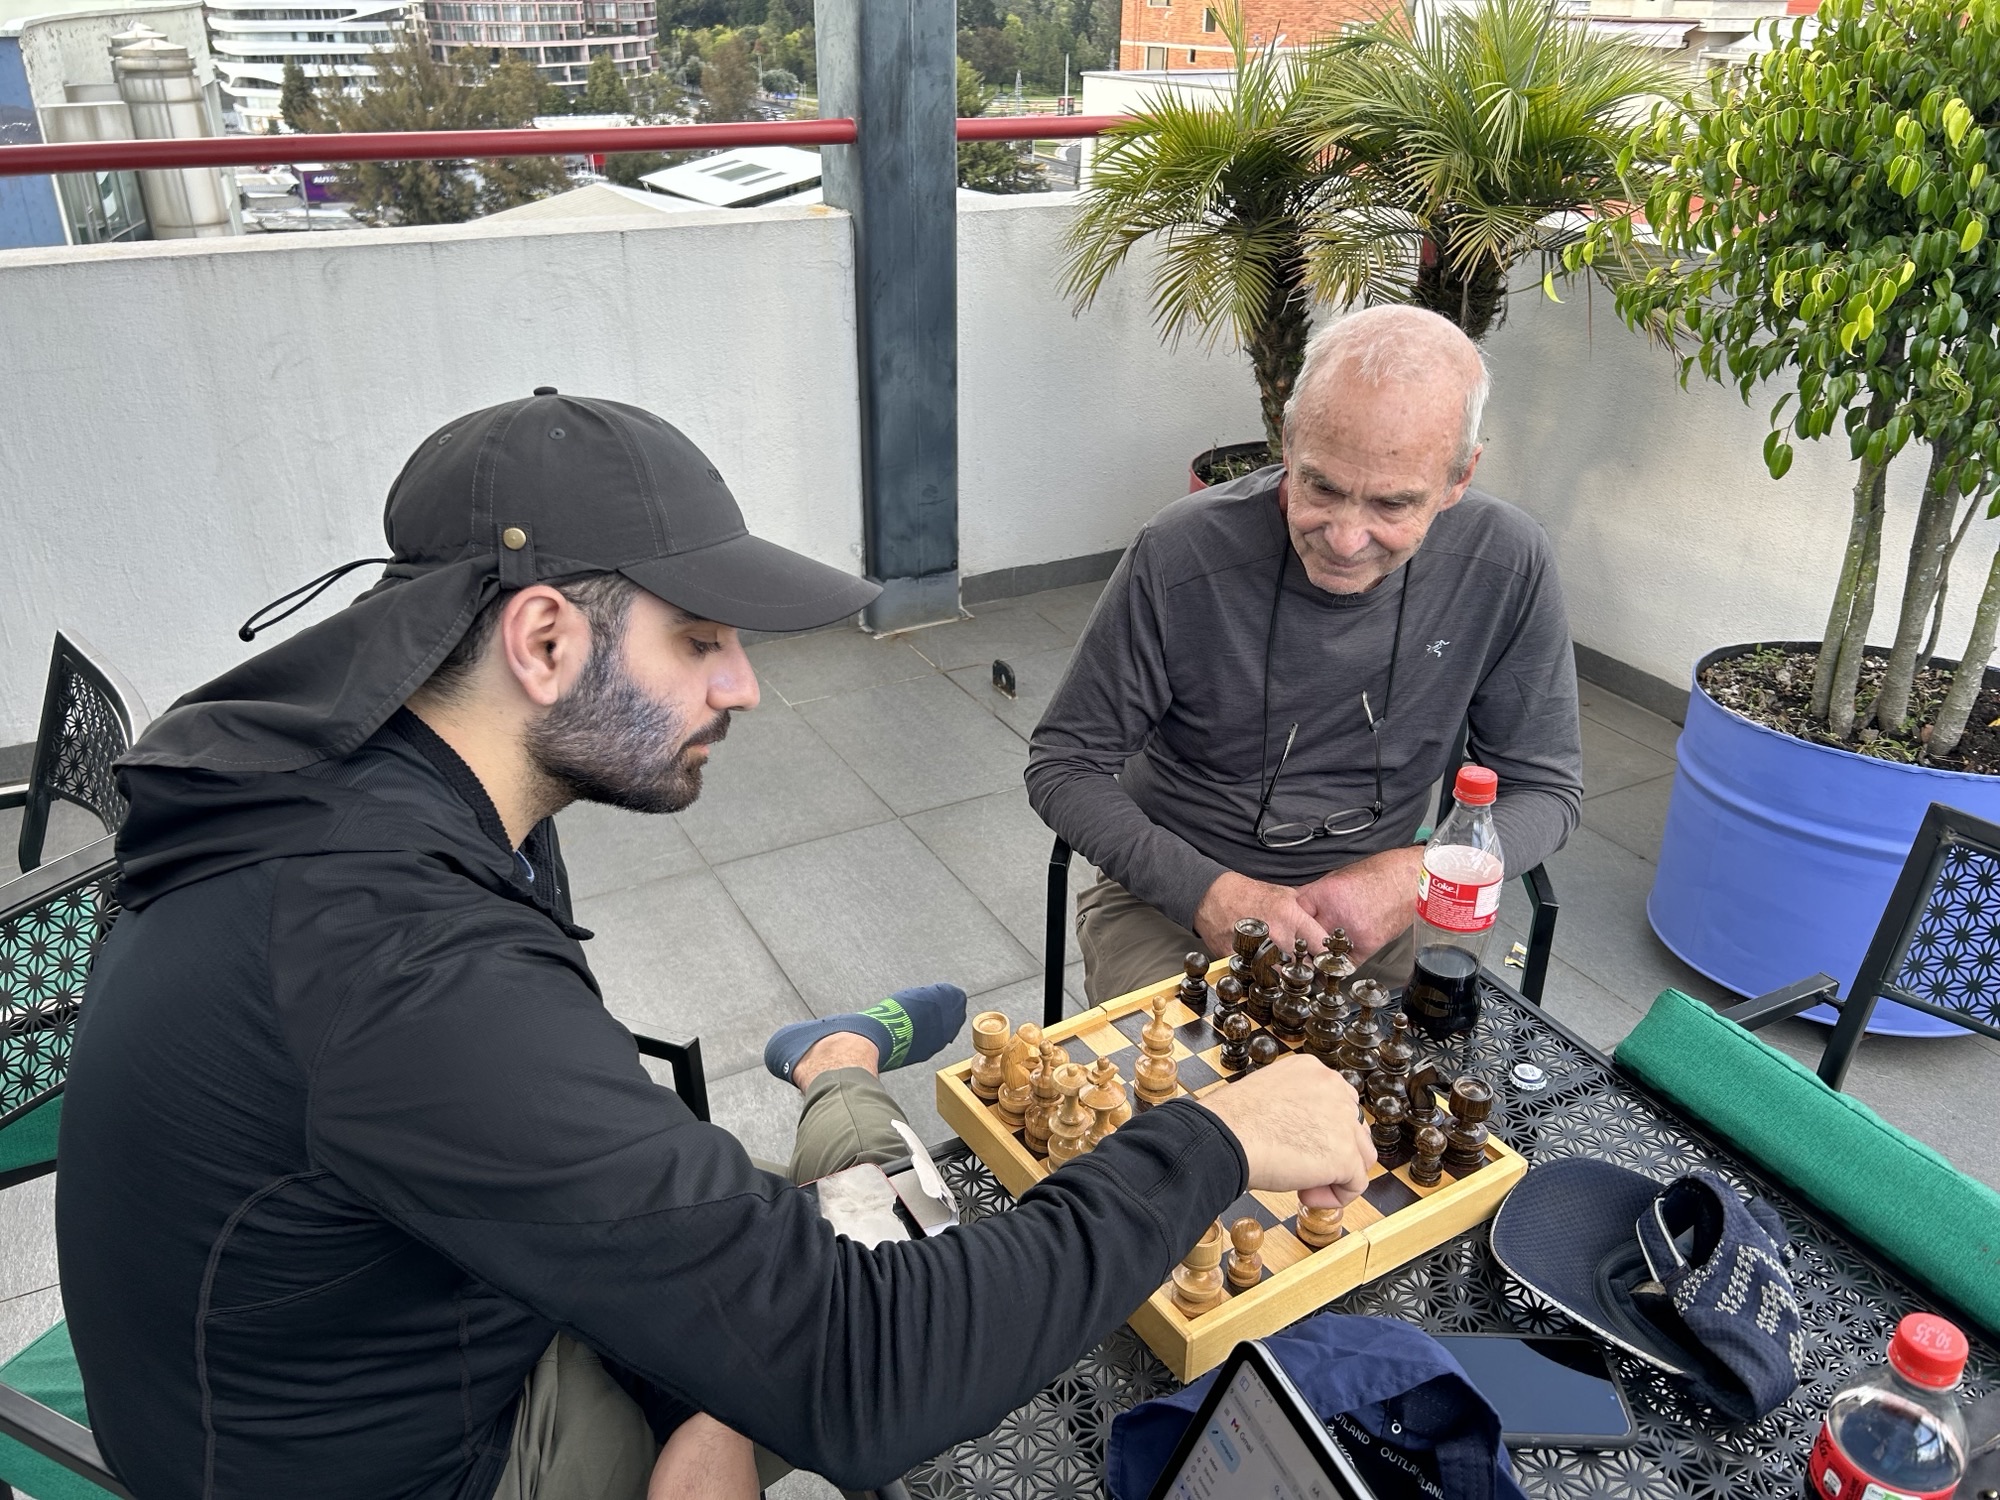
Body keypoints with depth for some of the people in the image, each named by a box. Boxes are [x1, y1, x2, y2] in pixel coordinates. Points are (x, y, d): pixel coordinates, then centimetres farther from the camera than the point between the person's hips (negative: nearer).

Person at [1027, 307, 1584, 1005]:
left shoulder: (1506, 564, -13)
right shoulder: (1178, 555, -20)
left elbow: (1544, 787, -2)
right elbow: (1063, 765, -11)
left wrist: (1417, 876, -21)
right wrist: (1207, 891, -24)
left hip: (1378, 911, 2)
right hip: (1173, 895, -1)